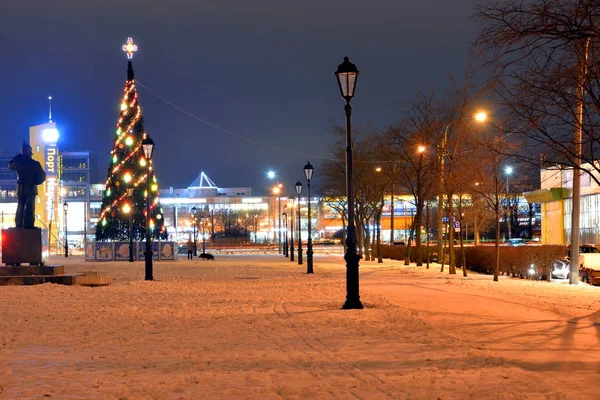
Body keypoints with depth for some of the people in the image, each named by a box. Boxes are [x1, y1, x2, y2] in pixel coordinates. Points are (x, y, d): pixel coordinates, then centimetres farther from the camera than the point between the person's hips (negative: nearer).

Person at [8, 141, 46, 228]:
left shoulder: (18, 162, 1)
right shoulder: (35, 163, -8)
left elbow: (10, 165, 24)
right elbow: (42, 176, -3)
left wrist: (18, 156, 23)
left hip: (20, 188, 3)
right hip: (31, 188, -3)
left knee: (20, 207, 10)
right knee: (29, 208, -6)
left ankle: (19, 226, 5)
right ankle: (28, 226, -15)